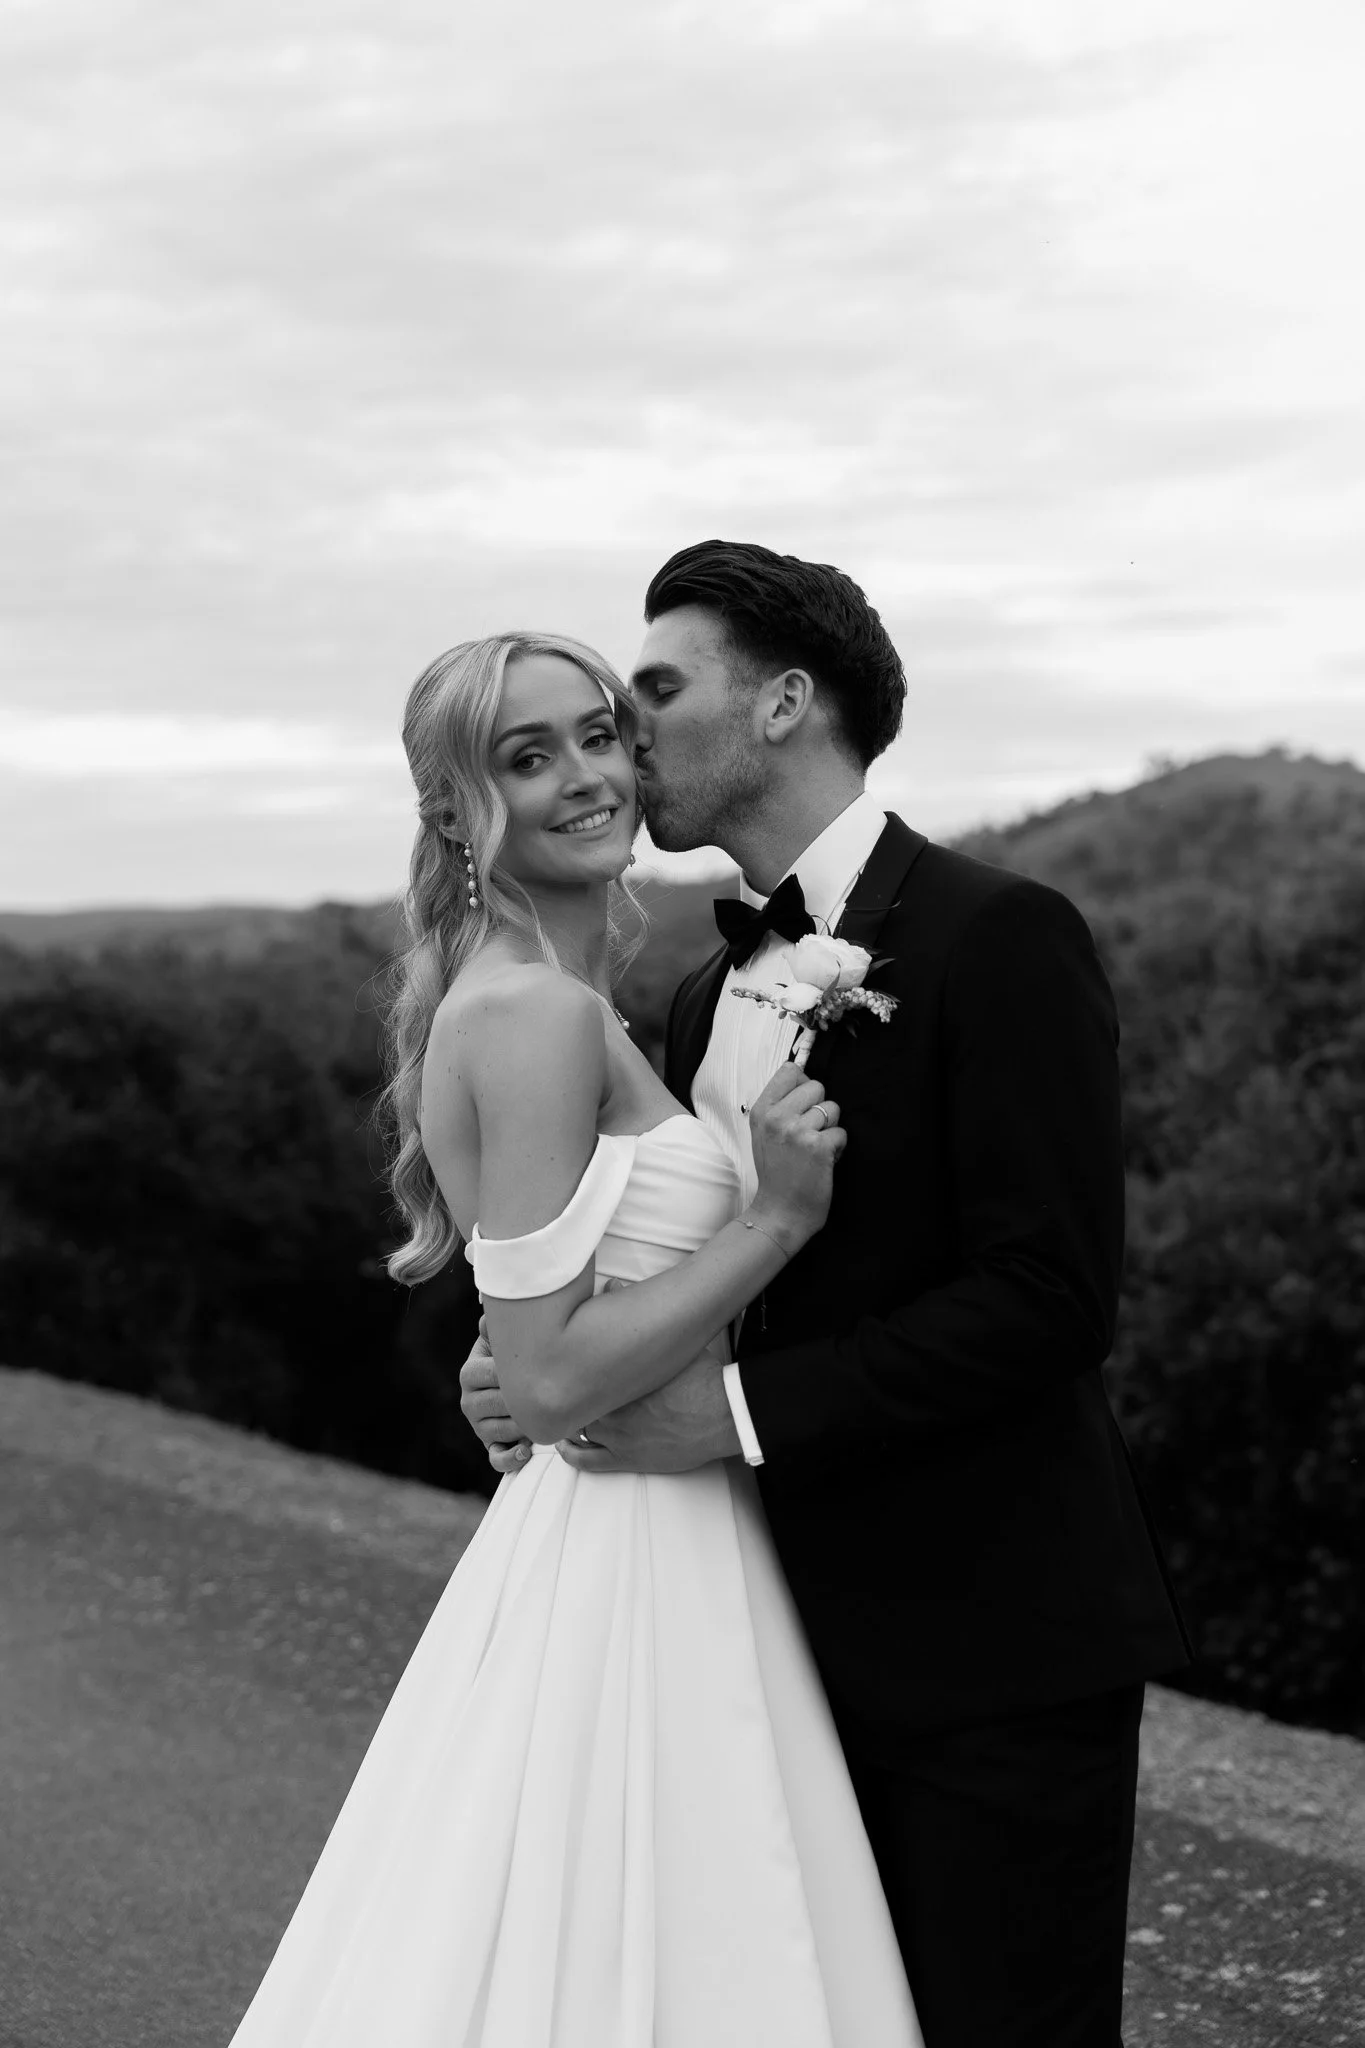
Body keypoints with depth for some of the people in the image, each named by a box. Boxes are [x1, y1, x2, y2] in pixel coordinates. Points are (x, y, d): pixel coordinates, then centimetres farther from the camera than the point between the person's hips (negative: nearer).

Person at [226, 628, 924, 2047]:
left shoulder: (538, 1004, 12)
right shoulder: (538, 1013, -17)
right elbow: (550, 1382, -21)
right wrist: (777, 1216, -19)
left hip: (636, 1546, 9)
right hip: (630, 1569, -9)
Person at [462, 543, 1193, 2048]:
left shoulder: (998, 939, -12)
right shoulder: (707, 996, 13)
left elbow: (1047, 1297, -19)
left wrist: (745, 1410, -20)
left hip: (993, 1652, -7)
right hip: (812, 1638, 7)